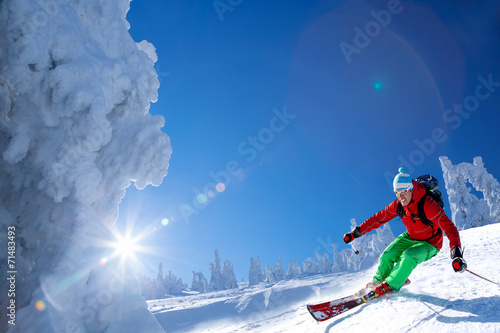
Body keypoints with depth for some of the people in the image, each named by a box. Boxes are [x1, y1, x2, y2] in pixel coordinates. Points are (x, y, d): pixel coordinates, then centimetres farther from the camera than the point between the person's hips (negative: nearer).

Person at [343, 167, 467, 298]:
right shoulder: (398, 204, -15)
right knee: (388, 255, -13)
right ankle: (378, 281, 15)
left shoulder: (427, 205, -32)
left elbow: (448, 227, -36)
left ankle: (391, 286, -13)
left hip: (430, 244, -5)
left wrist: (457, 253, -49)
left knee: (409, 255, -31)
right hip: (410, 237, 5)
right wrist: (356, 232, -9)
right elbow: (379, 218, -6)